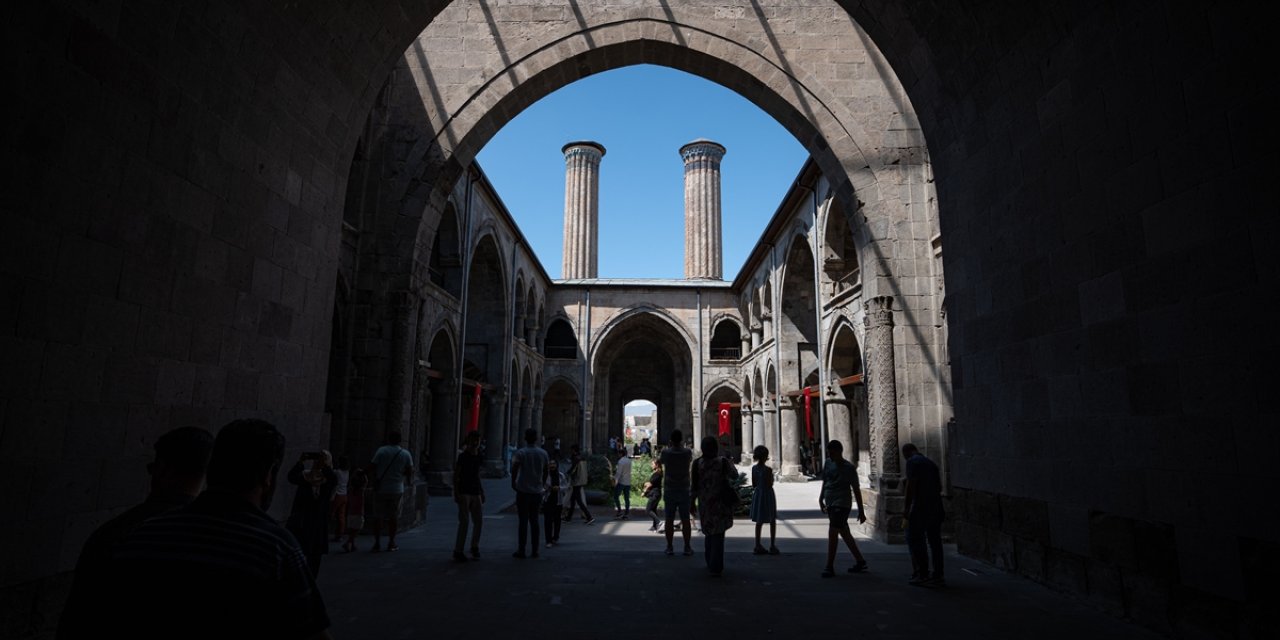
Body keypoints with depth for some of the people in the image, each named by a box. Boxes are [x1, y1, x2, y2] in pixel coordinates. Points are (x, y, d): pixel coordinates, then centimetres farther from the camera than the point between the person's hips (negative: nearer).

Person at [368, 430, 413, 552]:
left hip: (380, 488, -1)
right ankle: (391, 543, 13)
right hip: (397, 490, 1)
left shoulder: (381, 450, -4)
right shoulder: (406, 454, 1)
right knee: (393, 516, 9)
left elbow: (371, 467, -7)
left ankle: (377, 543, 6)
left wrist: (375, 480, 8)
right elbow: (410, 472, 2)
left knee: (377, 516, 7)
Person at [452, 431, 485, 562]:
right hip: (464, 492, -6)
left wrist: (482, 492, 17)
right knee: (464, 522, -8)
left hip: (476, 492, 6)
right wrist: (456, 493, -15)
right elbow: (455, 476, -9)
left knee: (478, 521, 7)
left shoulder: (479, 457, 11)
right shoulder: (463, 456, -8)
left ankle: (474, 547, 25)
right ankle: (457, 551, 0)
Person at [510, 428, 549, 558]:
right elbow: (545, 472, 10)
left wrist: (513, 483, -2)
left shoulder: (521, 453, -9)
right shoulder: (543, 453, 4)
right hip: (537, 491, 4)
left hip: (523, 491, -4)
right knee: (534, 521, 11)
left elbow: (514, 469, -16)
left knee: (523, 521, 1)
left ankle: (521, 551, 3)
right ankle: (534, 551, 12)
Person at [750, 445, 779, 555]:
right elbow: (770, 485, -19)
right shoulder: (768, 469, -20)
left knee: (759, 521, 14)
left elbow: (753, 484, 4)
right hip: (767, 495, -6)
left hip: (757, 494, 6)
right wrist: (772, 477, -4)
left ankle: (758, 546, 17)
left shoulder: (754, 468, -1)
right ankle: (772, 546, 14)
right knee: (772, 521, 11)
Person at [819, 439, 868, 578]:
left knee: (832, 533, -13)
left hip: (841, 504, -7)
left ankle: (829, 567, -8)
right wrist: (821, 498, 14)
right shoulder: (828, 463, 8)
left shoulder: (849, 468, -9)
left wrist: (861, 511, -4)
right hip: (830, 504, 7)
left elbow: (856, 490, -5)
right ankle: (860, 561, 27)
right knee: (845, 534, 14)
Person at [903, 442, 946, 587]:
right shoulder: (931, 462, 17)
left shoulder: (912, 462, -6)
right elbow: (939, 486, 18)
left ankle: (922, 575, -2)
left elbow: (911, 485, -14)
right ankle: (938, 576, 13)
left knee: (915, 540, -1)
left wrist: (906, 506, -10)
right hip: (936, 506, 8)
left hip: (920, 507, -8)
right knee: (935, 541, 10)